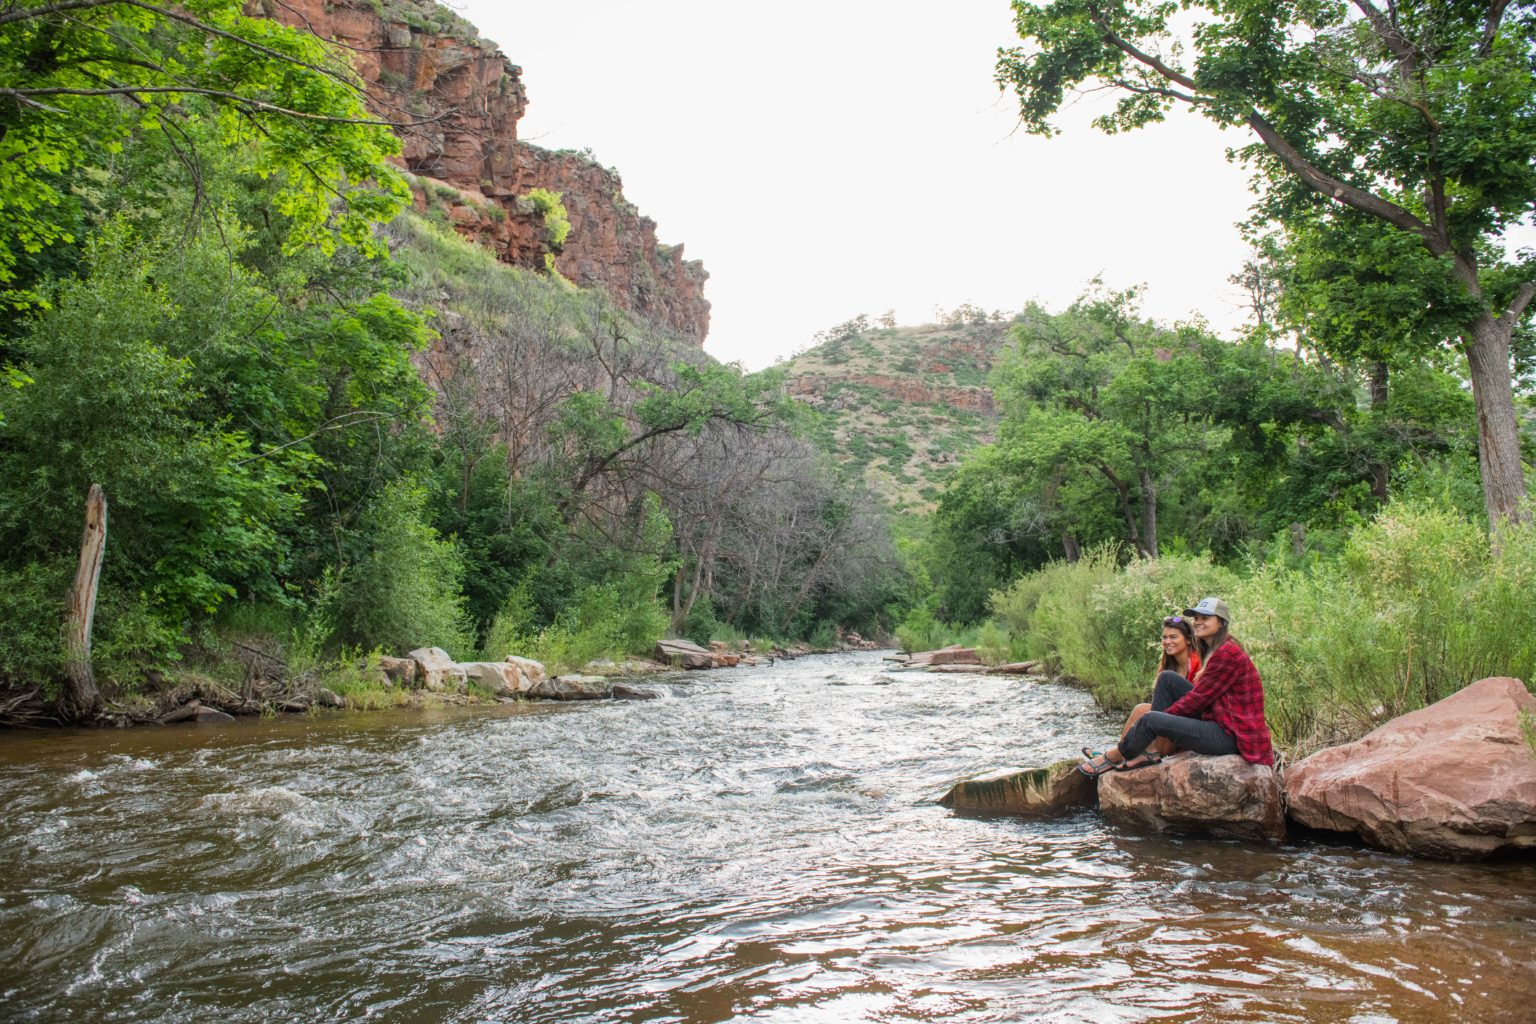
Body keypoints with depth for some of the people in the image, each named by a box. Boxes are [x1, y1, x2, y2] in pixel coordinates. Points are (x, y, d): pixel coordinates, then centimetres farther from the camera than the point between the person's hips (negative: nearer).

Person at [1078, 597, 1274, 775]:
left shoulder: (1227, 654, -16)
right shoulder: (1215, 651, 16)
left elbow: (1198, 698, -15)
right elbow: (1200, 695, 13)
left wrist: (1164, 715, -4)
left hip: (1231, 736, -10)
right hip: (1219, 722, 10)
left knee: (1150, 720, -18)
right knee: (1166, 678, 2)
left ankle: (1114, 757, 8)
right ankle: (1148, 750, -3)